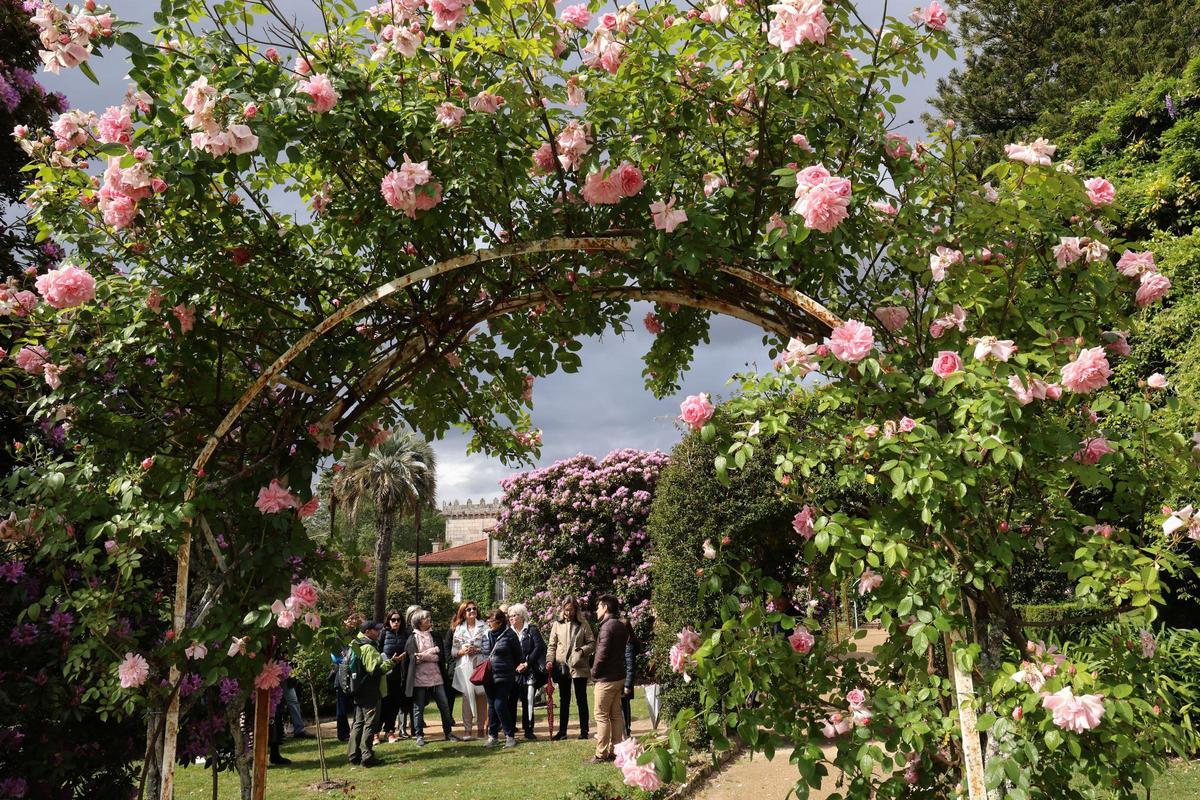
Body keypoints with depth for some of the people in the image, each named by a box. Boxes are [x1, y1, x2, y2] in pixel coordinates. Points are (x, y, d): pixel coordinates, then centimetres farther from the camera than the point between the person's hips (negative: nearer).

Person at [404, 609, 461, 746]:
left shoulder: (434, 636, 11)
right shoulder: (412, 638, 1)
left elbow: (440, 656, 2)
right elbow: (414, 658, -10)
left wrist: (423, 656, -10)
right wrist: (431, 652, -13)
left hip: (435, 677, 3)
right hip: (419, 678, -3)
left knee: (444, 705, 3)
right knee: (418, 708, 4)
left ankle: (448, 732, 15)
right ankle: (419, 736, 16)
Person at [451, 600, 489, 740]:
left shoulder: (483, 626, 6)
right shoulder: (458, 628, 14)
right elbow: (453, 650, 12)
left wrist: (477, 650, -13)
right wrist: (462, 651, -7)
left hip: (480, 664, -1)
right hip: (465, 666, 1)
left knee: (481, 696, -1)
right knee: (467, 695, -6)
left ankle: (480, 728, 8)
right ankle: (467, 729, -2)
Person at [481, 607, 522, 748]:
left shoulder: (509, 635, -6)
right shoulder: (486, 635, 10)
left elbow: (518, 656, -1)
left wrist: (510, 668, 2)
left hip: (505, 677, -5)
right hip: (489, 677, 5)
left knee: (500, 705, -11)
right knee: (491, 706, 11)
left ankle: (510, 735, 1)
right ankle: (492, 735, 21)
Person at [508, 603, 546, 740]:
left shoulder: (531, 630, 3)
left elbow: (539, 647, -7)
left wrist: (527, 663, -11)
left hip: (529, 672, -2)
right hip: (513, 672, 2)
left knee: (528, 701, -1)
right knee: (511, 701, -4)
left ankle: (528, 730, 8)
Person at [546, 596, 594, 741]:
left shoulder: (583, 624, 0)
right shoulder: (557, 624, 4)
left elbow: (592, 643, 1)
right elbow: (551, 645, 6)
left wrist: (583, 650, -17)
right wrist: (549, 660, -7)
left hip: (579, 667, -2)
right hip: (562, 667, 2)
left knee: (581, 700, 5)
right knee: (564, 700, 11)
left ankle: (584, 730, 13)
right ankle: (562, 731, 18)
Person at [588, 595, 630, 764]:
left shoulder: (608, 626, -17)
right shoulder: (621, 625, 11)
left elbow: (602, 653, -21)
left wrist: (594, 672, -6)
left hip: (606, 678, -9)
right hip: (619, 676, 9)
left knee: (602, 716, -3)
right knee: (615, 715, 12)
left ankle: (601, 754, 0)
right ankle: (614, 750, 17)